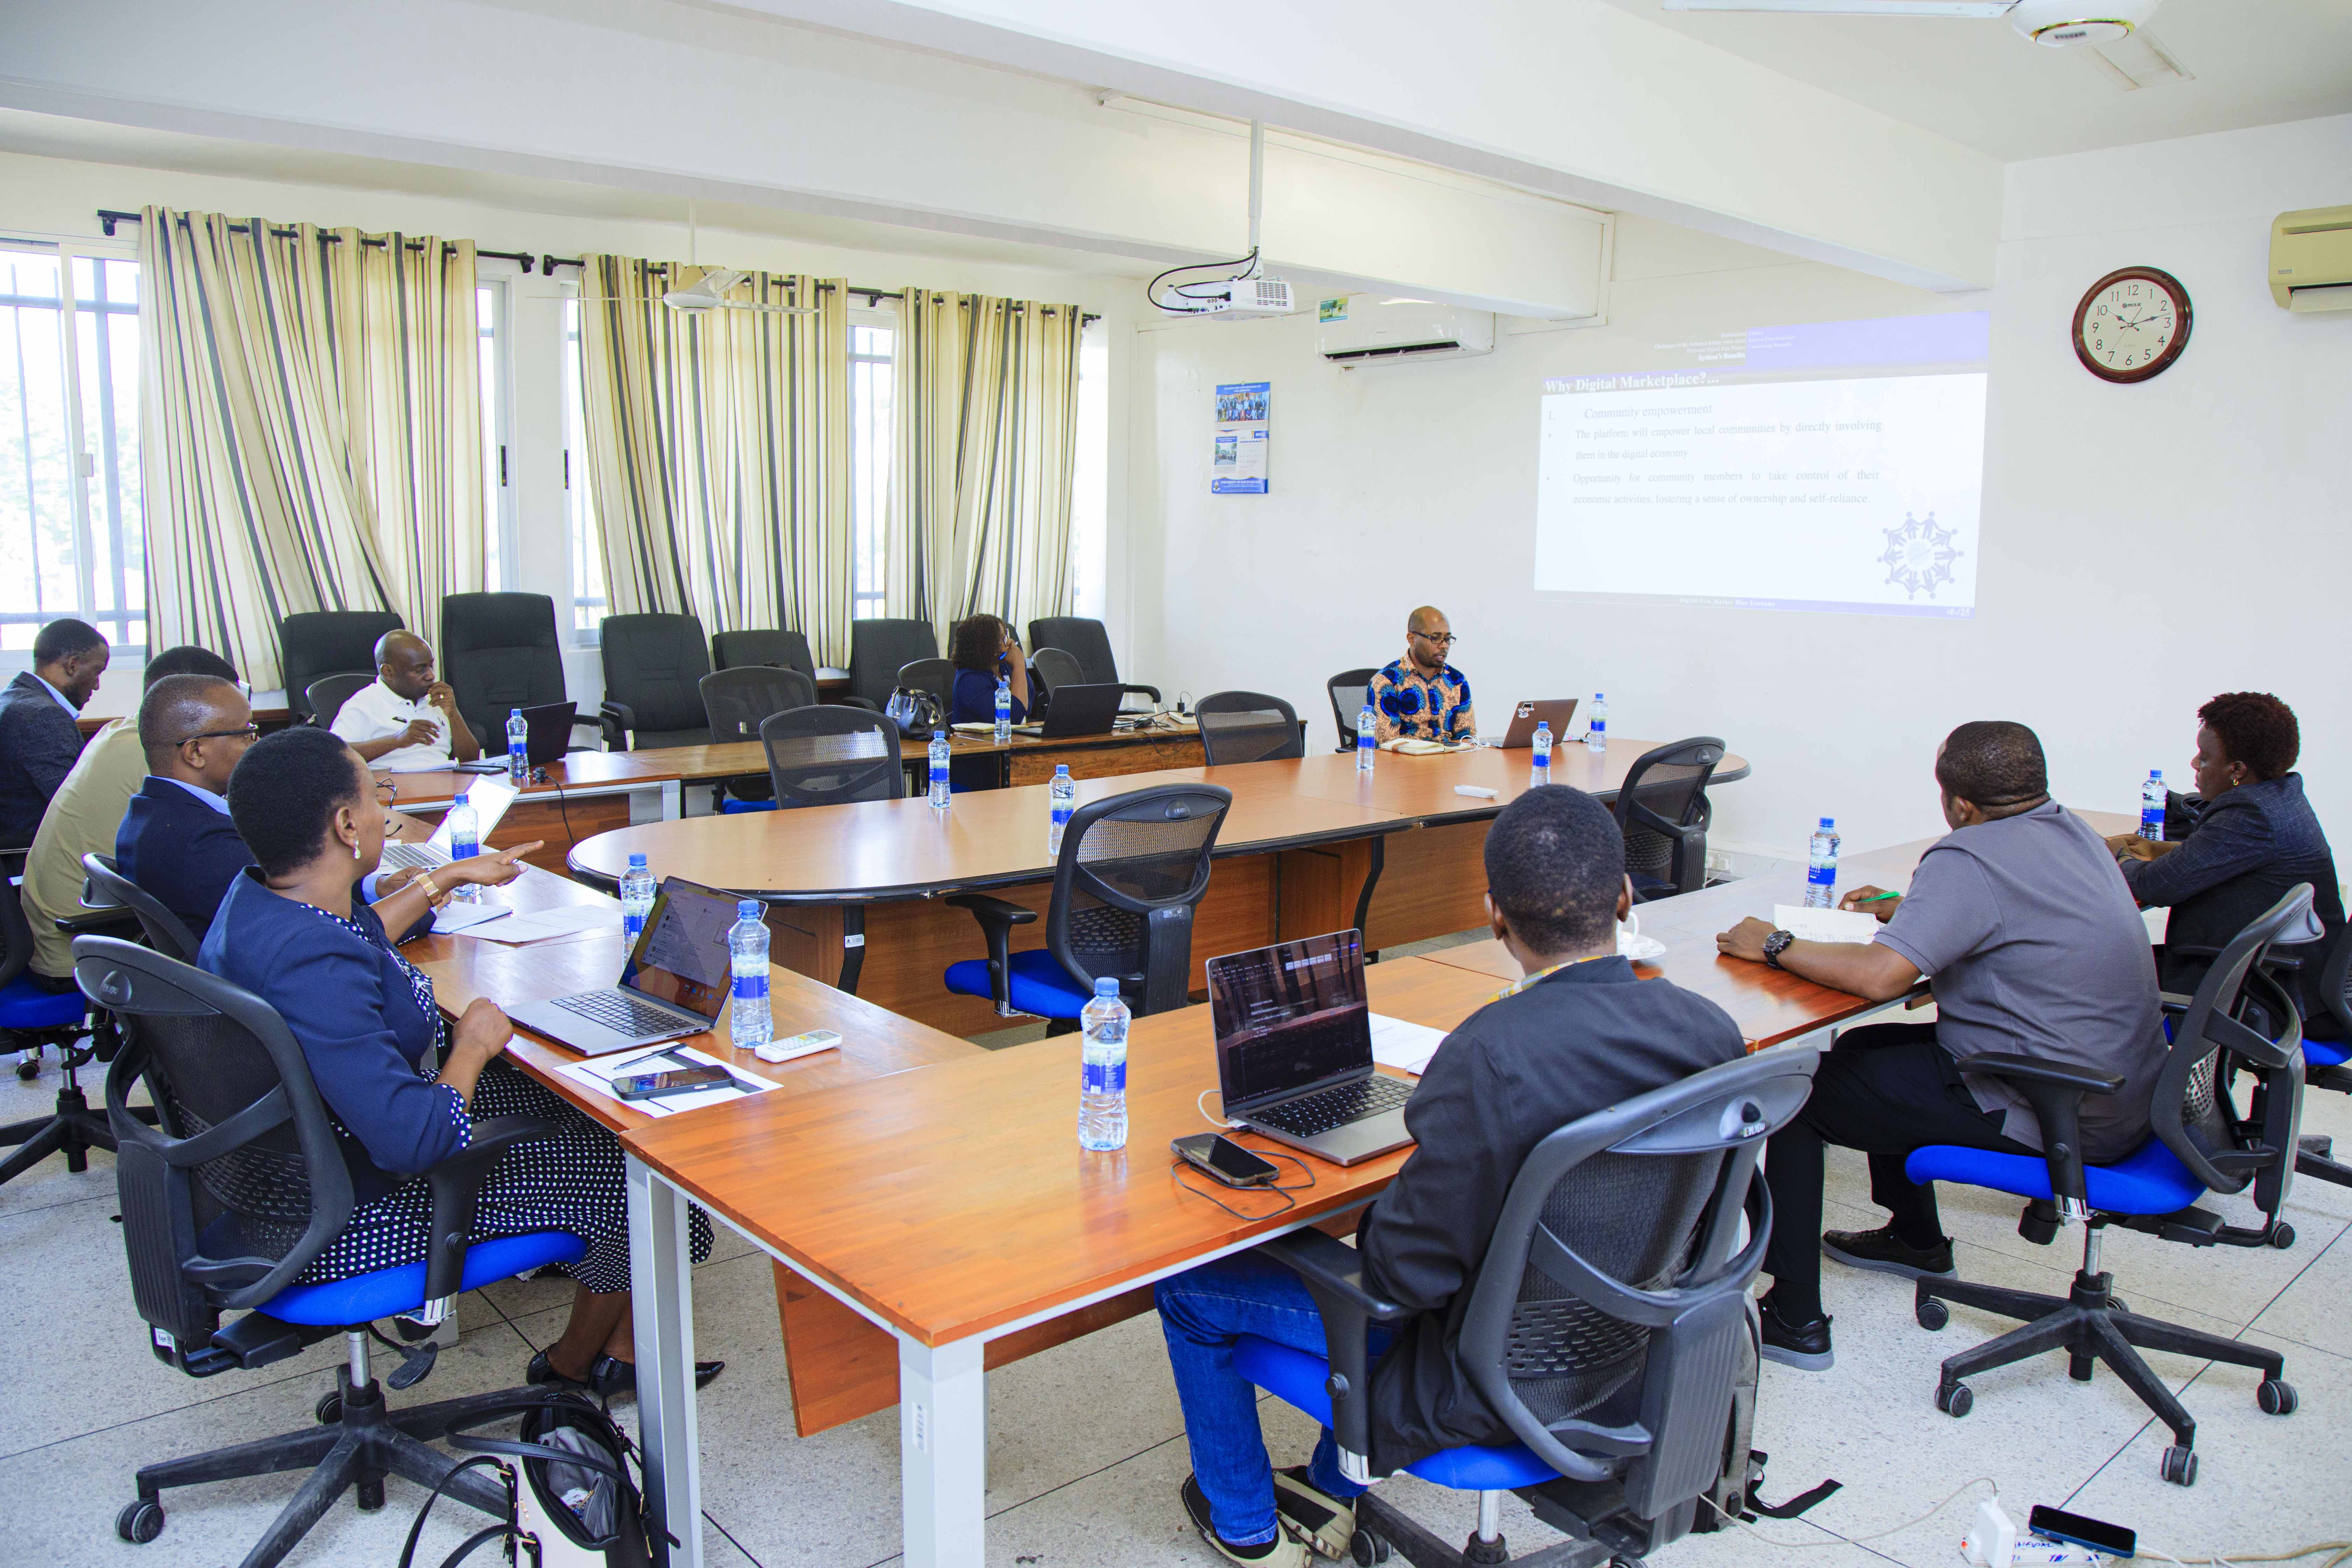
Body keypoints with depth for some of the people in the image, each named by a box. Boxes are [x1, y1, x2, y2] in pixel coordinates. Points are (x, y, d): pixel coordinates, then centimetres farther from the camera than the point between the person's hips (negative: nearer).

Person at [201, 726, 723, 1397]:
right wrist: (473, 1045, -19)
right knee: (629, 1161, 2)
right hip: (349, 1220, -10)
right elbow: (413, 1140, -37)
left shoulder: (256, 897, -3)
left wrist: (436, 884, 35)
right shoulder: (315, 971, -36)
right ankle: (578, 1362, 28)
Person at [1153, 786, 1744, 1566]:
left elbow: (1409, 1272, -25)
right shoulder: (1712, 1029, -13)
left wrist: (1377, 1218, -3)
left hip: (1499, 1383, -7)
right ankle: (1333, 1493, 45)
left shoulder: (1489, 1061, -35)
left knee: (1190, 1283, 9)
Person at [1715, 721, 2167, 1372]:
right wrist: (1909, 912, 27)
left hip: (2046, 1117, -10)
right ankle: (1916, 1240, 43)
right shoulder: (2073, 831, 8)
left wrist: (1775, 946, -17)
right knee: (1867, 1049, 25)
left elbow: (1879, 977, -31)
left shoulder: (1969, 860, -22)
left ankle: (1793, 1318, 3)